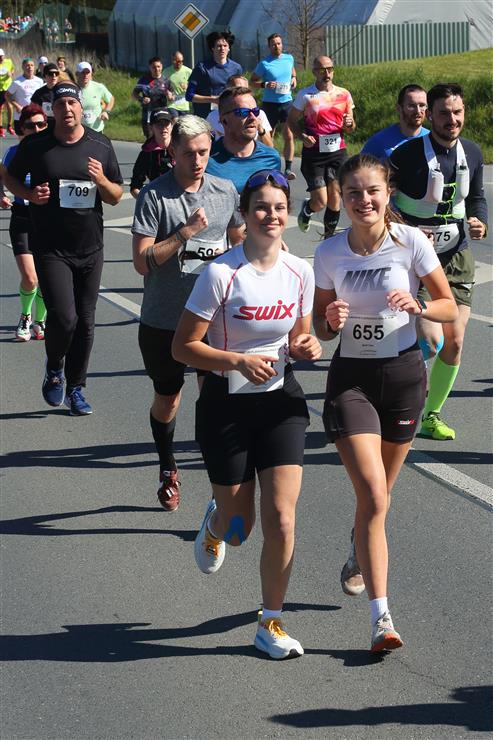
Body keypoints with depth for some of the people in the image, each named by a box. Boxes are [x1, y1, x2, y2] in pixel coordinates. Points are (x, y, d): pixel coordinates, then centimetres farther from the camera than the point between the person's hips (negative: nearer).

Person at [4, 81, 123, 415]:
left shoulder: (101, 146, 3)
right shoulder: (35, 146, -4)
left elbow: (117, 197, 8)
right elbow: (10, 178, 11)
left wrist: (101, 180, -14)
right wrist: (30, 194, -10)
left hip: (91, 249, 3)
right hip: (51, 249, -3)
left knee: (85, 321, 7)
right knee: (64, 317, -16)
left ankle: (75, 388, 22)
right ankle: (54, 368, 14)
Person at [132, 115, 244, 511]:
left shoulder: (225, 191, 3)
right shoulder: (155, 195, -10)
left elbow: (239, 240, 21)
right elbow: (142, 261, -15)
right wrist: (186, 232, -22)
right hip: (163, 318, -2)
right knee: (167, 397, 16)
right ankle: (168, 470, 38)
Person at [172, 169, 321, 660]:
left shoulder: (300, 271, -1)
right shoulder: (221, 273, -16)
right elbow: (183, 346, -13)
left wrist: (303, 347, -8)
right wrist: (239, 361, -25)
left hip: (281, 402, 3)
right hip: (226, 404, -3)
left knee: (281, 518, -8)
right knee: (239, 529, 8)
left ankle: (270, 625, 9)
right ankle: (215, 523, 48)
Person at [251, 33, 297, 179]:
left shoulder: (289, 58, 7)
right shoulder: (264, 64, -5)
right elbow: (252, 82, 0)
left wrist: (293, 78, 9)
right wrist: (265, 84, -16)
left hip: (287, 102, 2)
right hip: (270, 103, -2)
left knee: (289, 135, -9)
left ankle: (288, 169, -7)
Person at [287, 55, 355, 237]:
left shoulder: (343, 94, 7)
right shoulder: (305, 95, -2)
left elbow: (350, 128, 14)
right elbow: (291, 120, 5)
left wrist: (349, 125, -10)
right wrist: (303, 136, -13)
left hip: (337, 152, 3)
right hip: (313, 153, -3)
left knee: (335, 199, -2)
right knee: (321, 202, -6)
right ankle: (307, 208, 31)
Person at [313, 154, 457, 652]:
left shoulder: (410, 241, -8)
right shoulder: (329, 254, -5)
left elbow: (450, 306, -1)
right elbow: (320, 327, 5)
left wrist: (417, 306, -22)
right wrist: (330, 322, -18)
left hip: (403, 373, 1)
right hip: (350, 377, -1)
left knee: (377, 495, 16)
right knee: (373, 497, -14)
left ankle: (358, 554, 50)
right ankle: (381, 616, -12)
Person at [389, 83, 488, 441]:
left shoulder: (472, 153, 2)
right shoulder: (408, 154, -16)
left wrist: (480, 221, -2)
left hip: (457, 257, 5)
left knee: (454, 342, 3)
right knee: (431, 341, -17)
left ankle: (432, 414, 21)